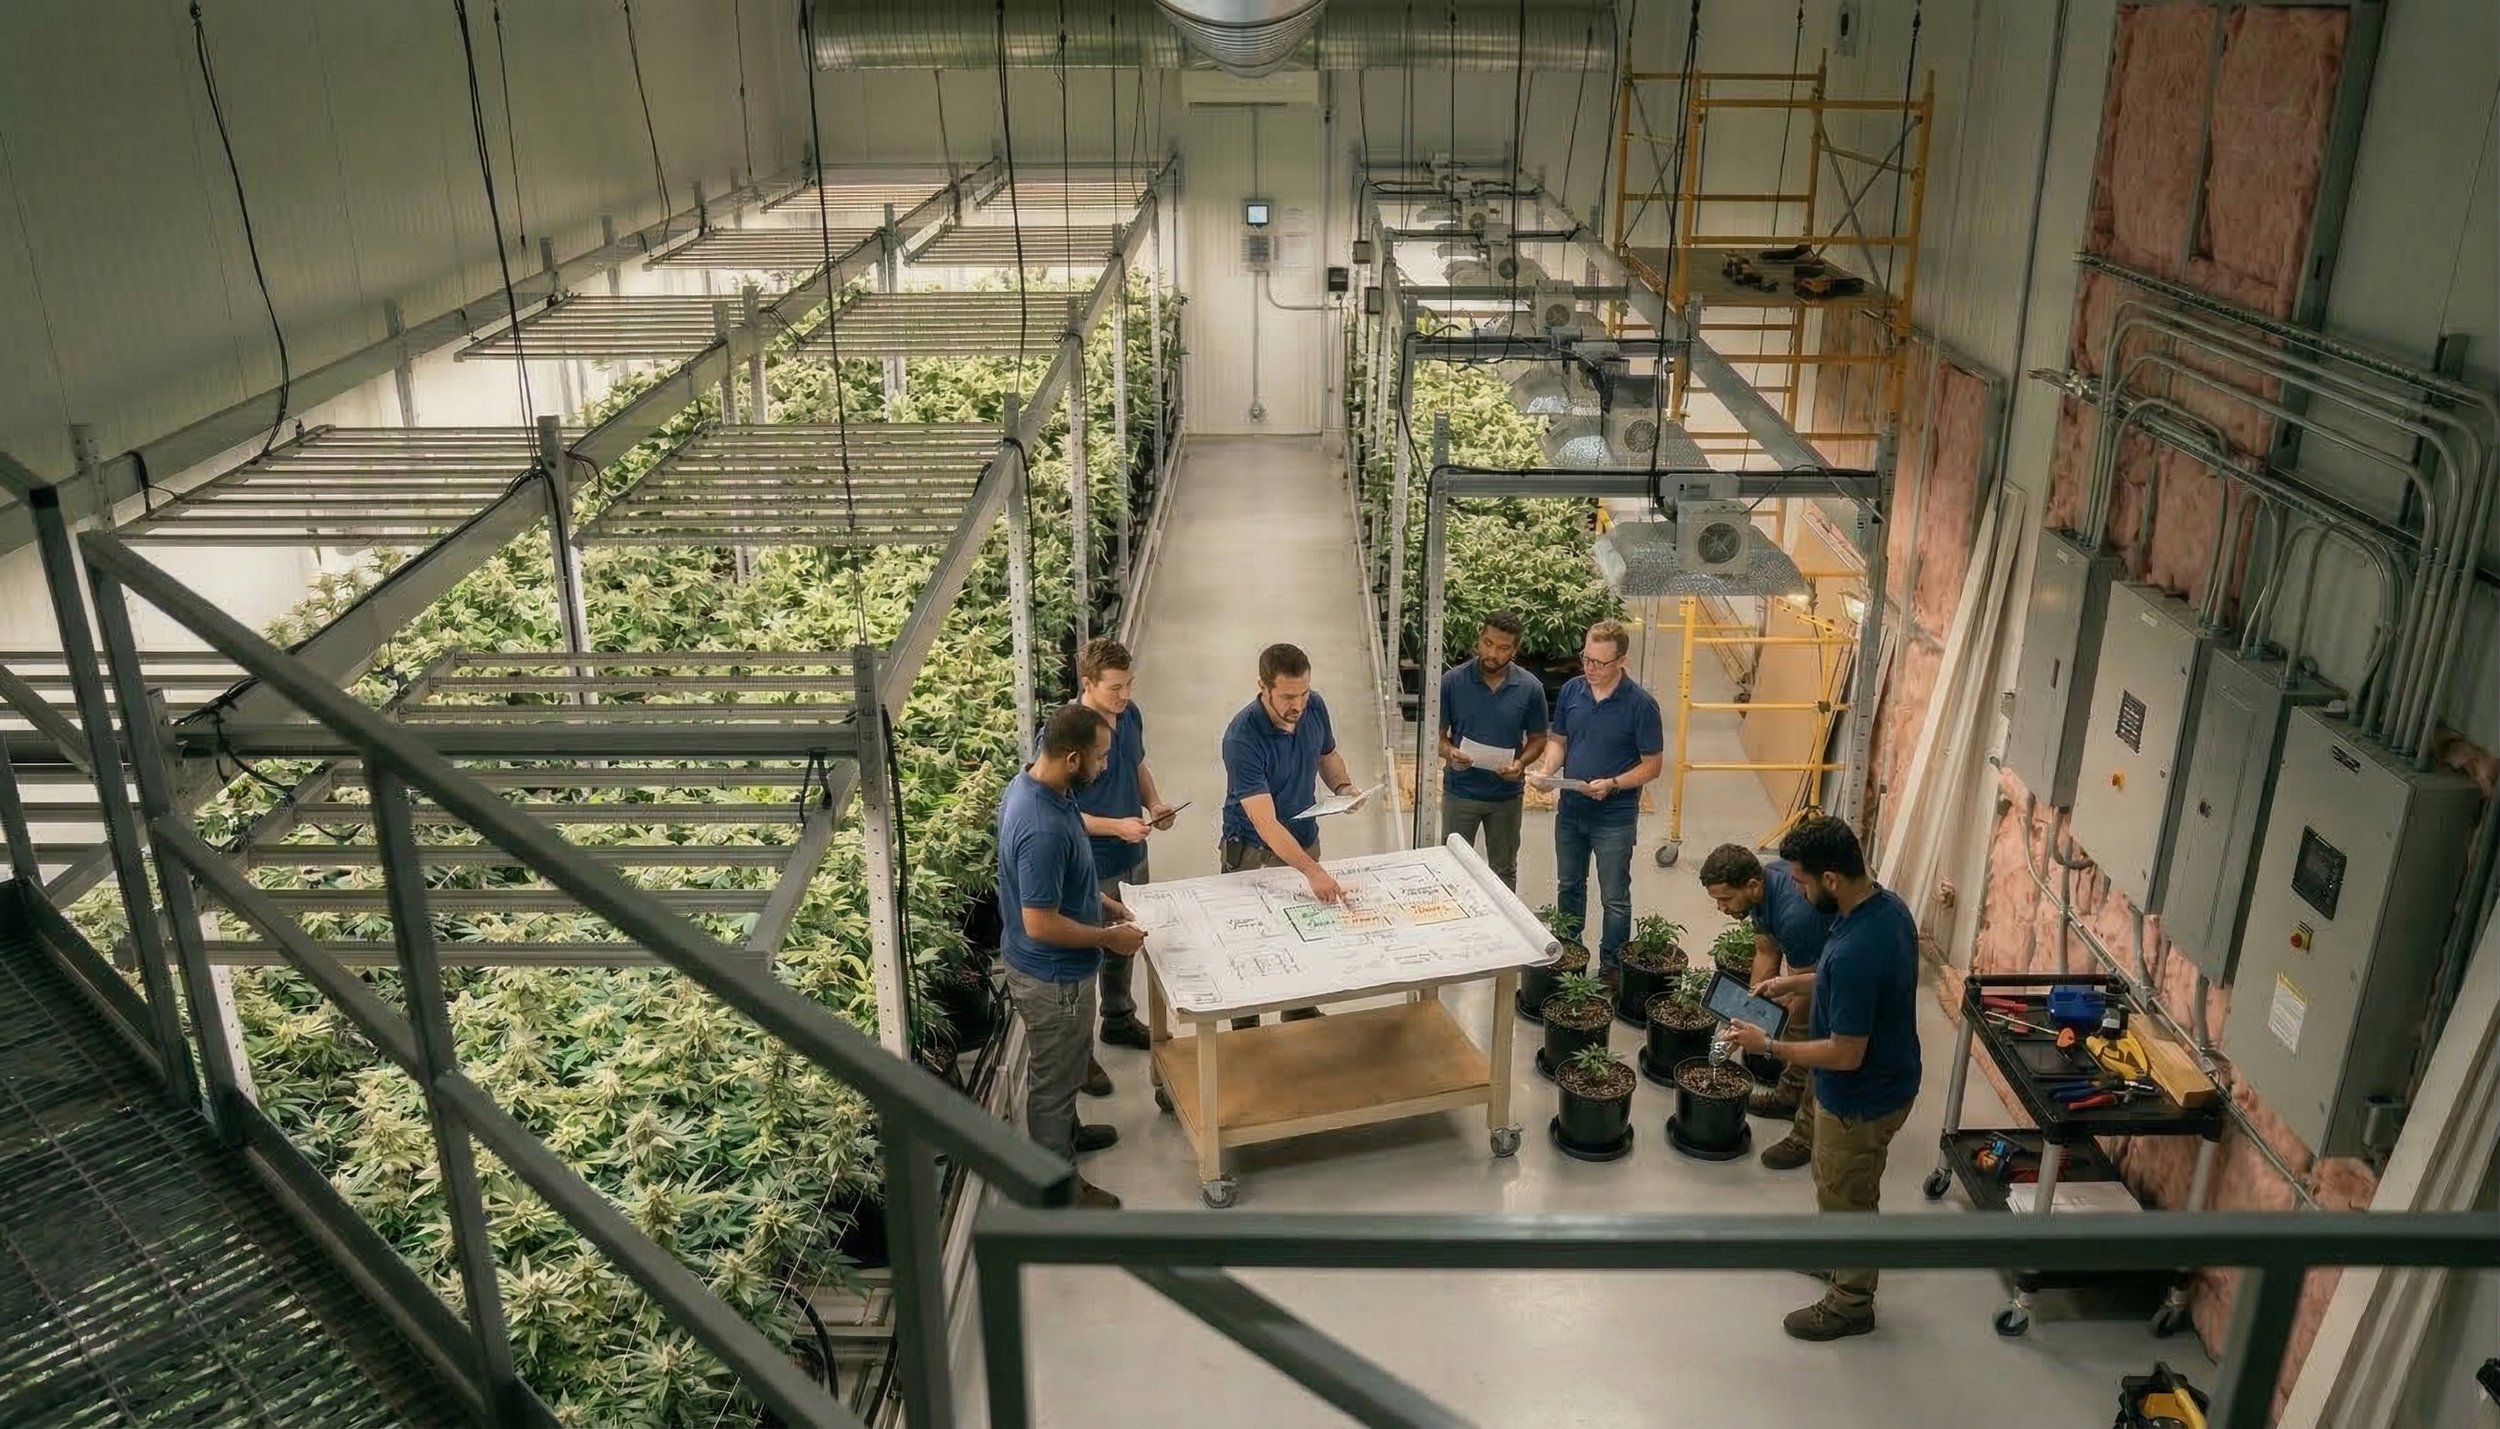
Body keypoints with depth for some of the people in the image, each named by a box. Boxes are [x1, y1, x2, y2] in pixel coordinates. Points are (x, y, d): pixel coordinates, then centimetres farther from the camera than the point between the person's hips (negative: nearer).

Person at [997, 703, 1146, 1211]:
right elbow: (1041, 924, -31)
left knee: (1065, 1063, 30)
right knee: (1055, 1073, 11)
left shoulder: (1032, 784, -5)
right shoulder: (1043, 829, -37)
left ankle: (1064, 1132, 53)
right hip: (1052, 975, -9)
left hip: (1050, 967, 9)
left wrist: (1101, 901, 9)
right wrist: (1109, 937, -19)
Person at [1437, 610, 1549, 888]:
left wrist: (1521, 763, -18)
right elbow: (1437, 733, -4)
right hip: (1460, 792, -1)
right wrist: (1449, 753, -26)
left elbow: (1537, 739, 2)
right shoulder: (1452, 681, -12)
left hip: (1506, 795, 1)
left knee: (1504, 872, 17)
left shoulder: (1530, 688, -9)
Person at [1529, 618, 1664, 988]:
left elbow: (1653, 764, -11)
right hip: (1570, 809, 5)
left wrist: (1612, 785, -24)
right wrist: (1548, 769, -11)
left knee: (1615, 898, 8)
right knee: (1568, 887, 20)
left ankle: (1612, 968, 23)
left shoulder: (1640, 704, -16)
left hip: (1615, 818, -5)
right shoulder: (1571, 691, -3)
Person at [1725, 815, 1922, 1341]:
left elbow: (1845, 1055, -30)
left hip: (1861, 1099, -9)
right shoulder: (1889, 904, -9)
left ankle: (1851, 1303, 35)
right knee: (1845, 1186, 30)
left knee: (1845, 1196, 15)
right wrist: (1796, 981, 7)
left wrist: (1767, 1046, -19)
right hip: (1889, 1077, 9)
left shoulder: (1854, 952, -38)